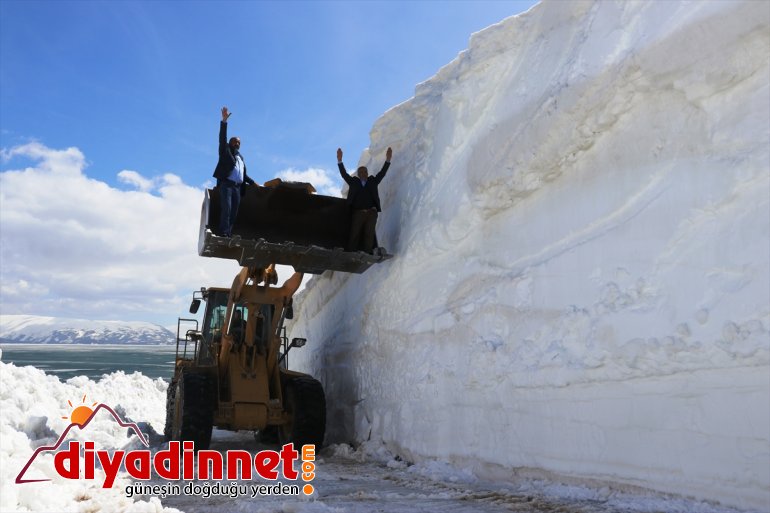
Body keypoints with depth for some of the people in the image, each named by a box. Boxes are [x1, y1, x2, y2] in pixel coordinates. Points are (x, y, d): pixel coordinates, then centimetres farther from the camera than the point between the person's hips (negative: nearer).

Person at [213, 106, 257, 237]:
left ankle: (229, 234, -8)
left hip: (238, 187, 6)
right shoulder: (226, 151, 11)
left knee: (234, 212, -4)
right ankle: (223, 233, -24)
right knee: (226, 208, -18)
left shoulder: (240, 157, 28)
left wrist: (253, 182, 23)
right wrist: (224, 121, -13)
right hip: (226, 184, -6)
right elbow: (222, 138, -3)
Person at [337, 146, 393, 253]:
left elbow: (382, 173, 8)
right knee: (354, 234, -3)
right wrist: (339, 160, -6)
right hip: (358, 213, -1)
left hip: (371, 213, 1)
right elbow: (344, 174, 4)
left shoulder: (373, 181, 15)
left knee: (369, 234, -4)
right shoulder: (354, 182, 12)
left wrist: (388, 160, -2)